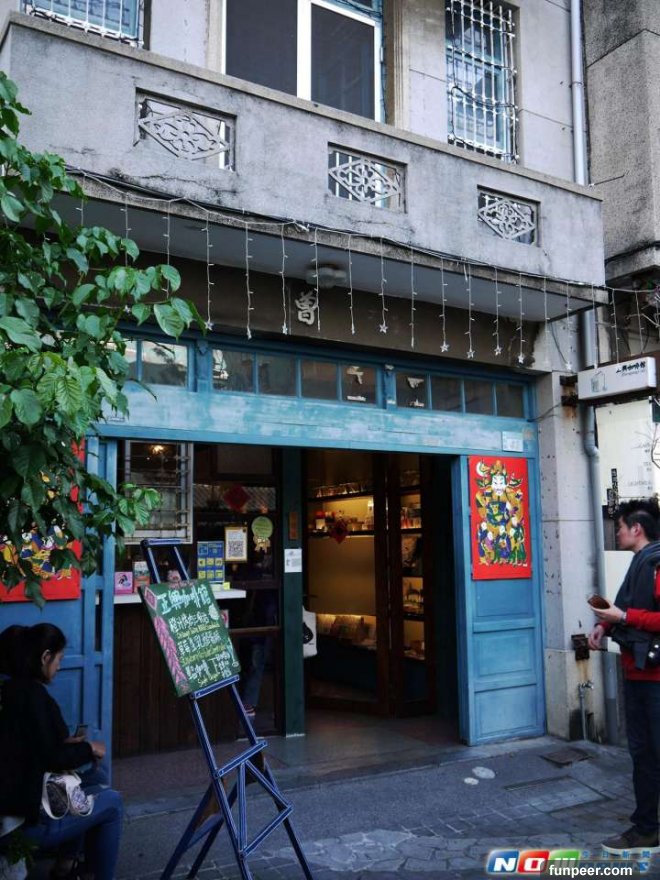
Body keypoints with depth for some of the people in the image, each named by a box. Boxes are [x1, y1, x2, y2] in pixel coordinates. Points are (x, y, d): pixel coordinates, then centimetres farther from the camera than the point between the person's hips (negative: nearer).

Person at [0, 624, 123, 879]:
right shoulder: (31, 693, -22)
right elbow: (52, 759, -20)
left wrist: (66, 744, 7)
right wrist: (89, 748, -4)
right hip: (26, 819, -8)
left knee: (96, 777, 20)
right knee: (112, 802, 7)